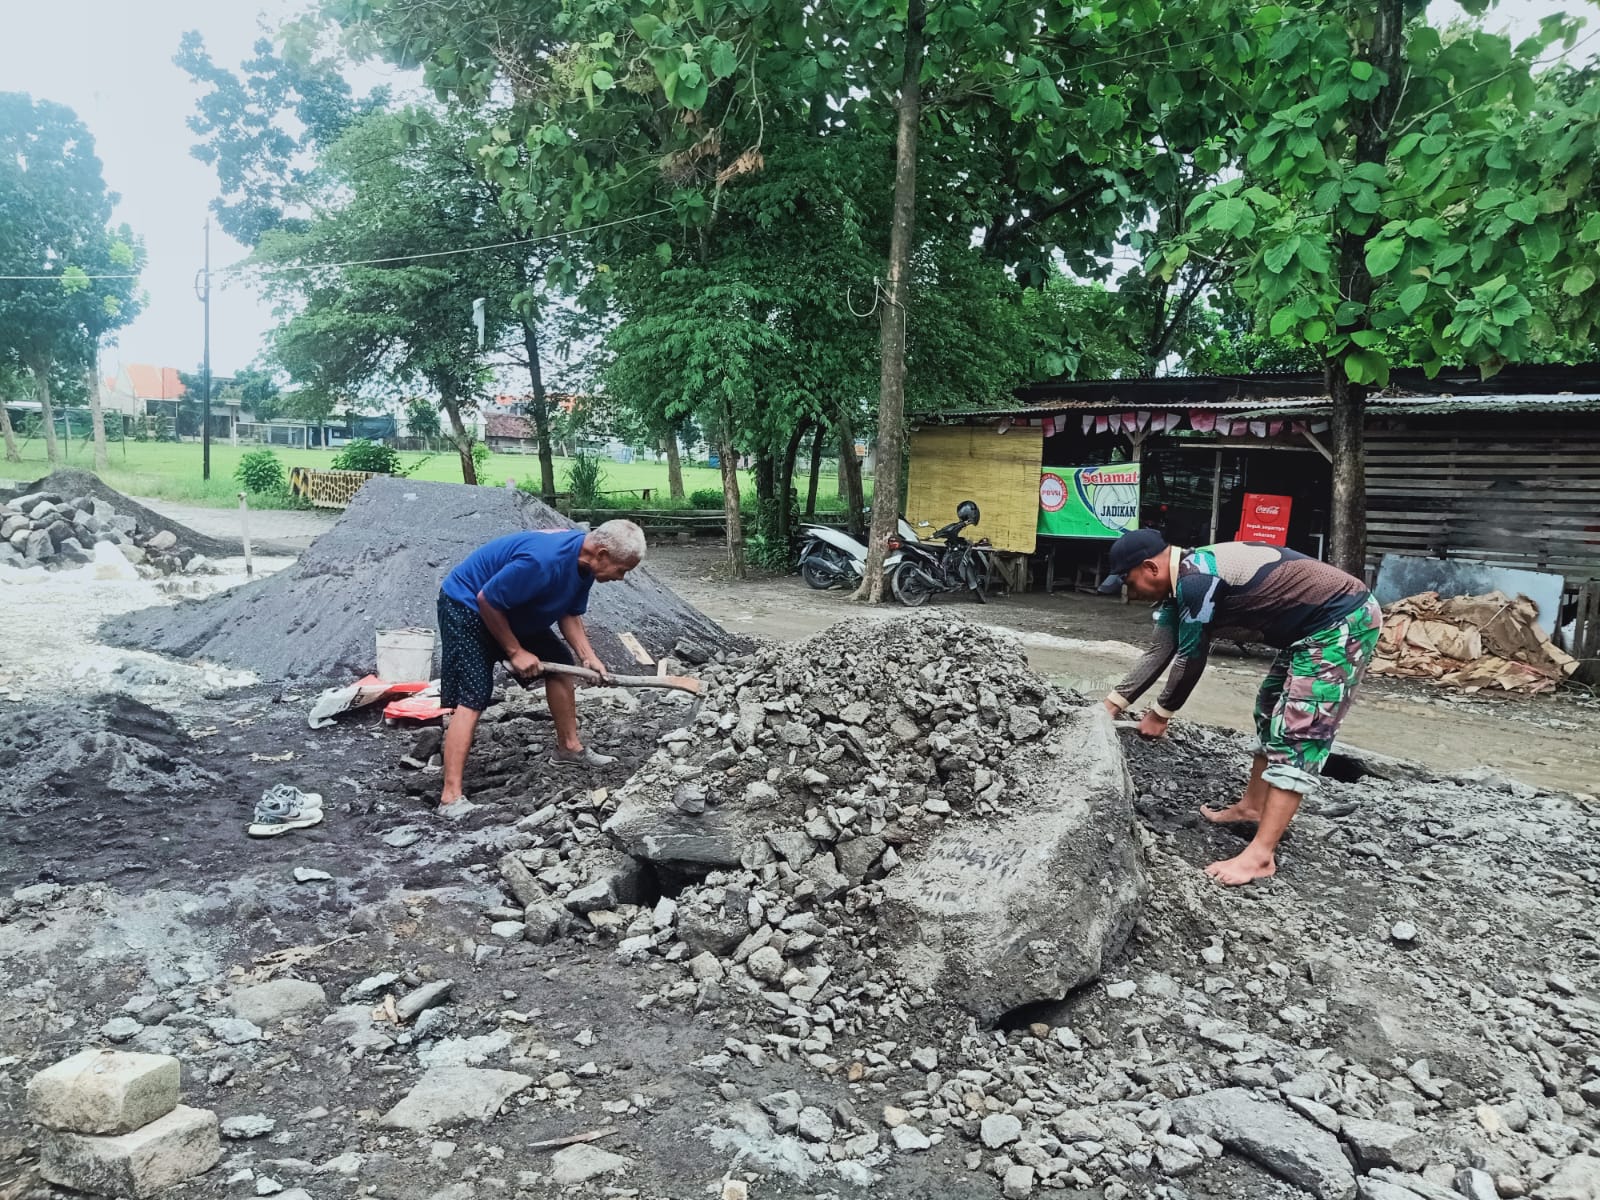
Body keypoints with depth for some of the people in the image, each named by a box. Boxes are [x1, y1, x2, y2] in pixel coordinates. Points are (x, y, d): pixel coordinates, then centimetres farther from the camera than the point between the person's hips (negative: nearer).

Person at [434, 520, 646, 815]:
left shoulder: (585, 561, -8)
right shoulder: (543, 560, -37)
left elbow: (569, 613, 3)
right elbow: (486, 600, -29)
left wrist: (588, 656, -11)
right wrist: (515, 652, -20)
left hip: (515, 610, 9)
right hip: (466, 606, -9)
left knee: (561, 664, 9)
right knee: (472, 699, -17)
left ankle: (569, 747, 24)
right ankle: (451, 798, -18)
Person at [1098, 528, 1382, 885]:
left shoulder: (1195, 581, -24)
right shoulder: (1183, 582, 7)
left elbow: (1191, 659, -16)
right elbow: (1159, 652, 14)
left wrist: (1160, 713, -1)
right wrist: (1115, 701, 14)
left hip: (1344, 621, -11)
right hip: (1314, 626, 11)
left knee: (1297, 733, -14)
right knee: (1271, 713, 21)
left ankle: (1260, 855, -15)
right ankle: (1252, 806, 36)